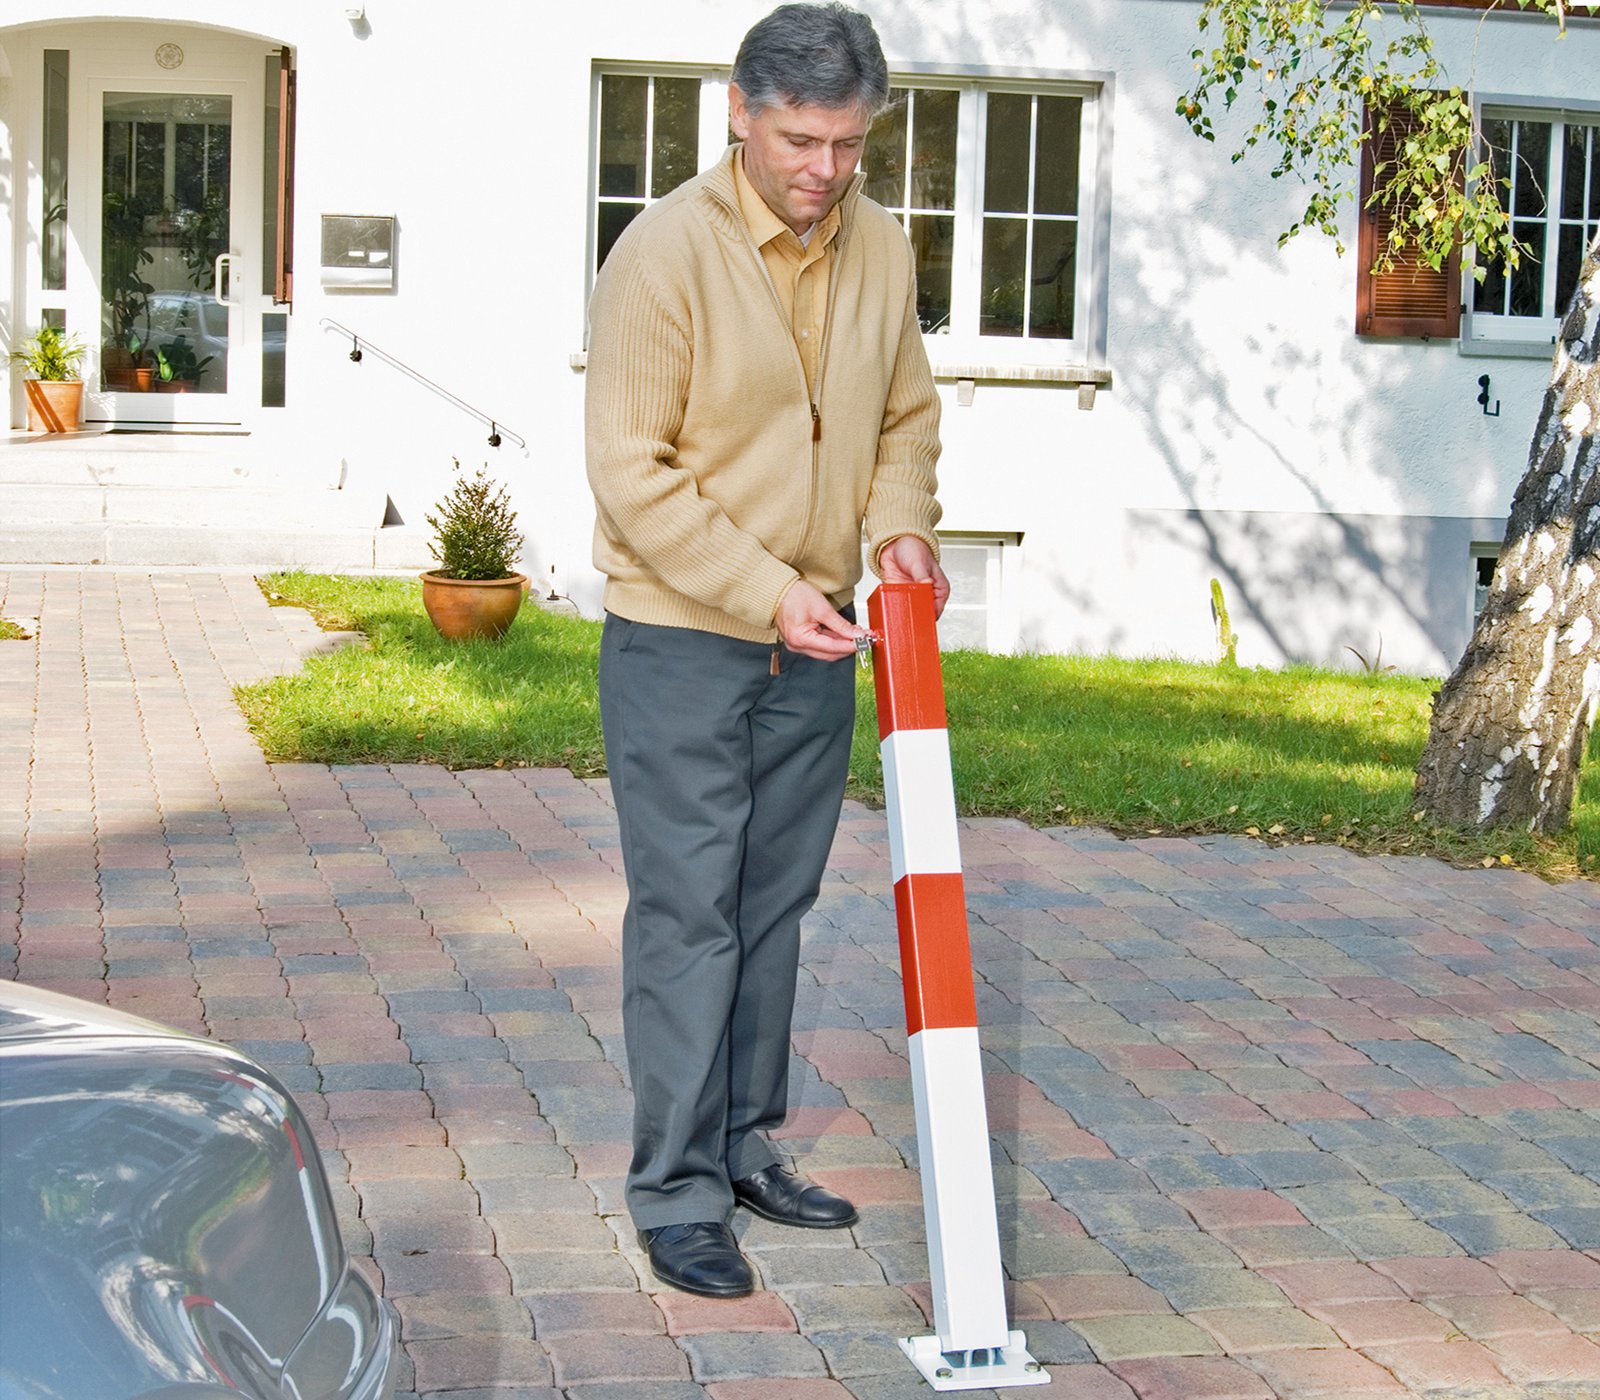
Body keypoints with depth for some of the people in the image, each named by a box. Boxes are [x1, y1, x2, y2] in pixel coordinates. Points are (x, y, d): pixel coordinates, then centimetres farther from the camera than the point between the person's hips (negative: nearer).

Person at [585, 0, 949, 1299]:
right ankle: (676, 1192, 5)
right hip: (682, 642, -6)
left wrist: (899, 523, -4)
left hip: (817, 644, 6)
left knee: (774, 906, 14)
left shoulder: (883, 248, 3)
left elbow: (907, 414, 16)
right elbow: (634, 475, -17)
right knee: (688, 914, -3)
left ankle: (745, 1148, 27)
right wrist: (769, 593, -22)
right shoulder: (667, 252, -16)